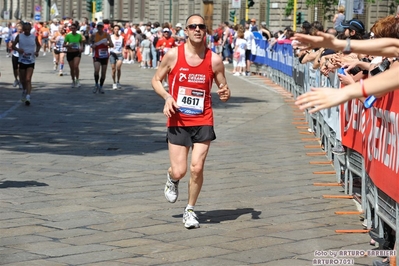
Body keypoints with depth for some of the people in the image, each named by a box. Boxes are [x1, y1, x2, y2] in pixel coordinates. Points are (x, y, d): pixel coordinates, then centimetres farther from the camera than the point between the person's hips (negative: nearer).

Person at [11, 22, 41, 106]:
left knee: (28, 79, -15)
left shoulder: (34, 37, -1)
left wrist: (37, 51, -4)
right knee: (22, 79, 13)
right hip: (22, 60, 2)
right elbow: (13, 46, 5)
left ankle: (28, 97, -19)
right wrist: (18, 49, -16)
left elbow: (38, 45, 16)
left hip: (31, 61, -2)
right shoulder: (19, 37, -1)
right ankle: (25, 90, 43)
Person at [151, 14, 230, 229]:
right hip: (178, 121, 0)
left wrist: (225, 94, -17)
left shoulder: (214, 60, -3)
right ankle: (172, 179, 35)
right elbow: (156, 80, 5)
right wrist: (167, 96, -14)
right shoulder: (173, 55, -6)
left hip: (203, 121, 1)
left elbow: (223, 88, 7)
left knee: (197, 168, -7)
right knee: (179, 171, -4)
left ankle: (190, 210, 15)